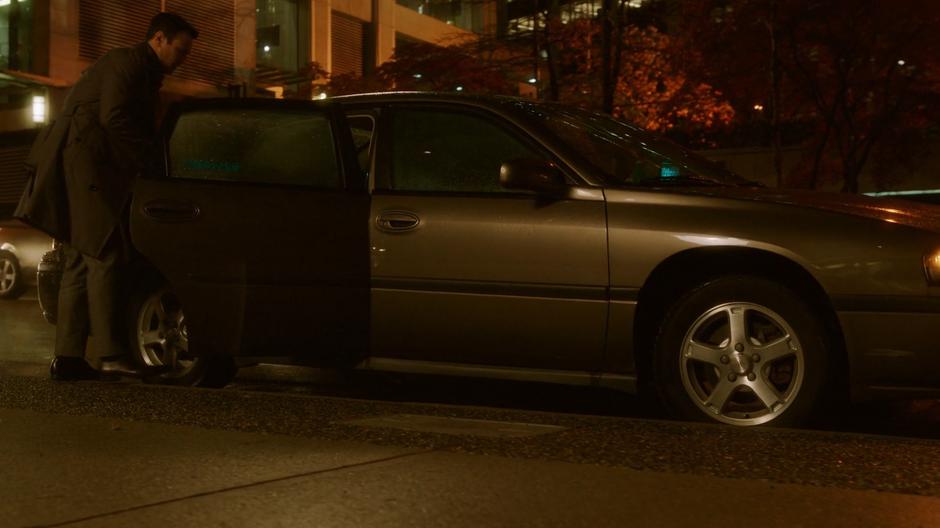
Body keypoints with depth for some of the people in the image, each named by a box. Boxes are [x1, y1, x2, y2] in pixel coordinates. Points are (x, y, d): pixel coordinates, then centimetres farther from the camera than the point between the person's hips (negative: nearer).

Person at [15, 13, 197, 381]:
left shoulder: (144, 74, 26)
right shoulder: (127, 62, -4)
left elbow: (137, 127, 25)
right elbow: (112, 118, -17)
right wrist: (147, 155, -11)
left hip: (81, 174, 10)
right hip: (81, 168, -10)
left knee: (80, 264, 7)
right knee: (107, 258, -13)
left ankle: (68, 357, 7)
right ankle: (110, 353, -16)